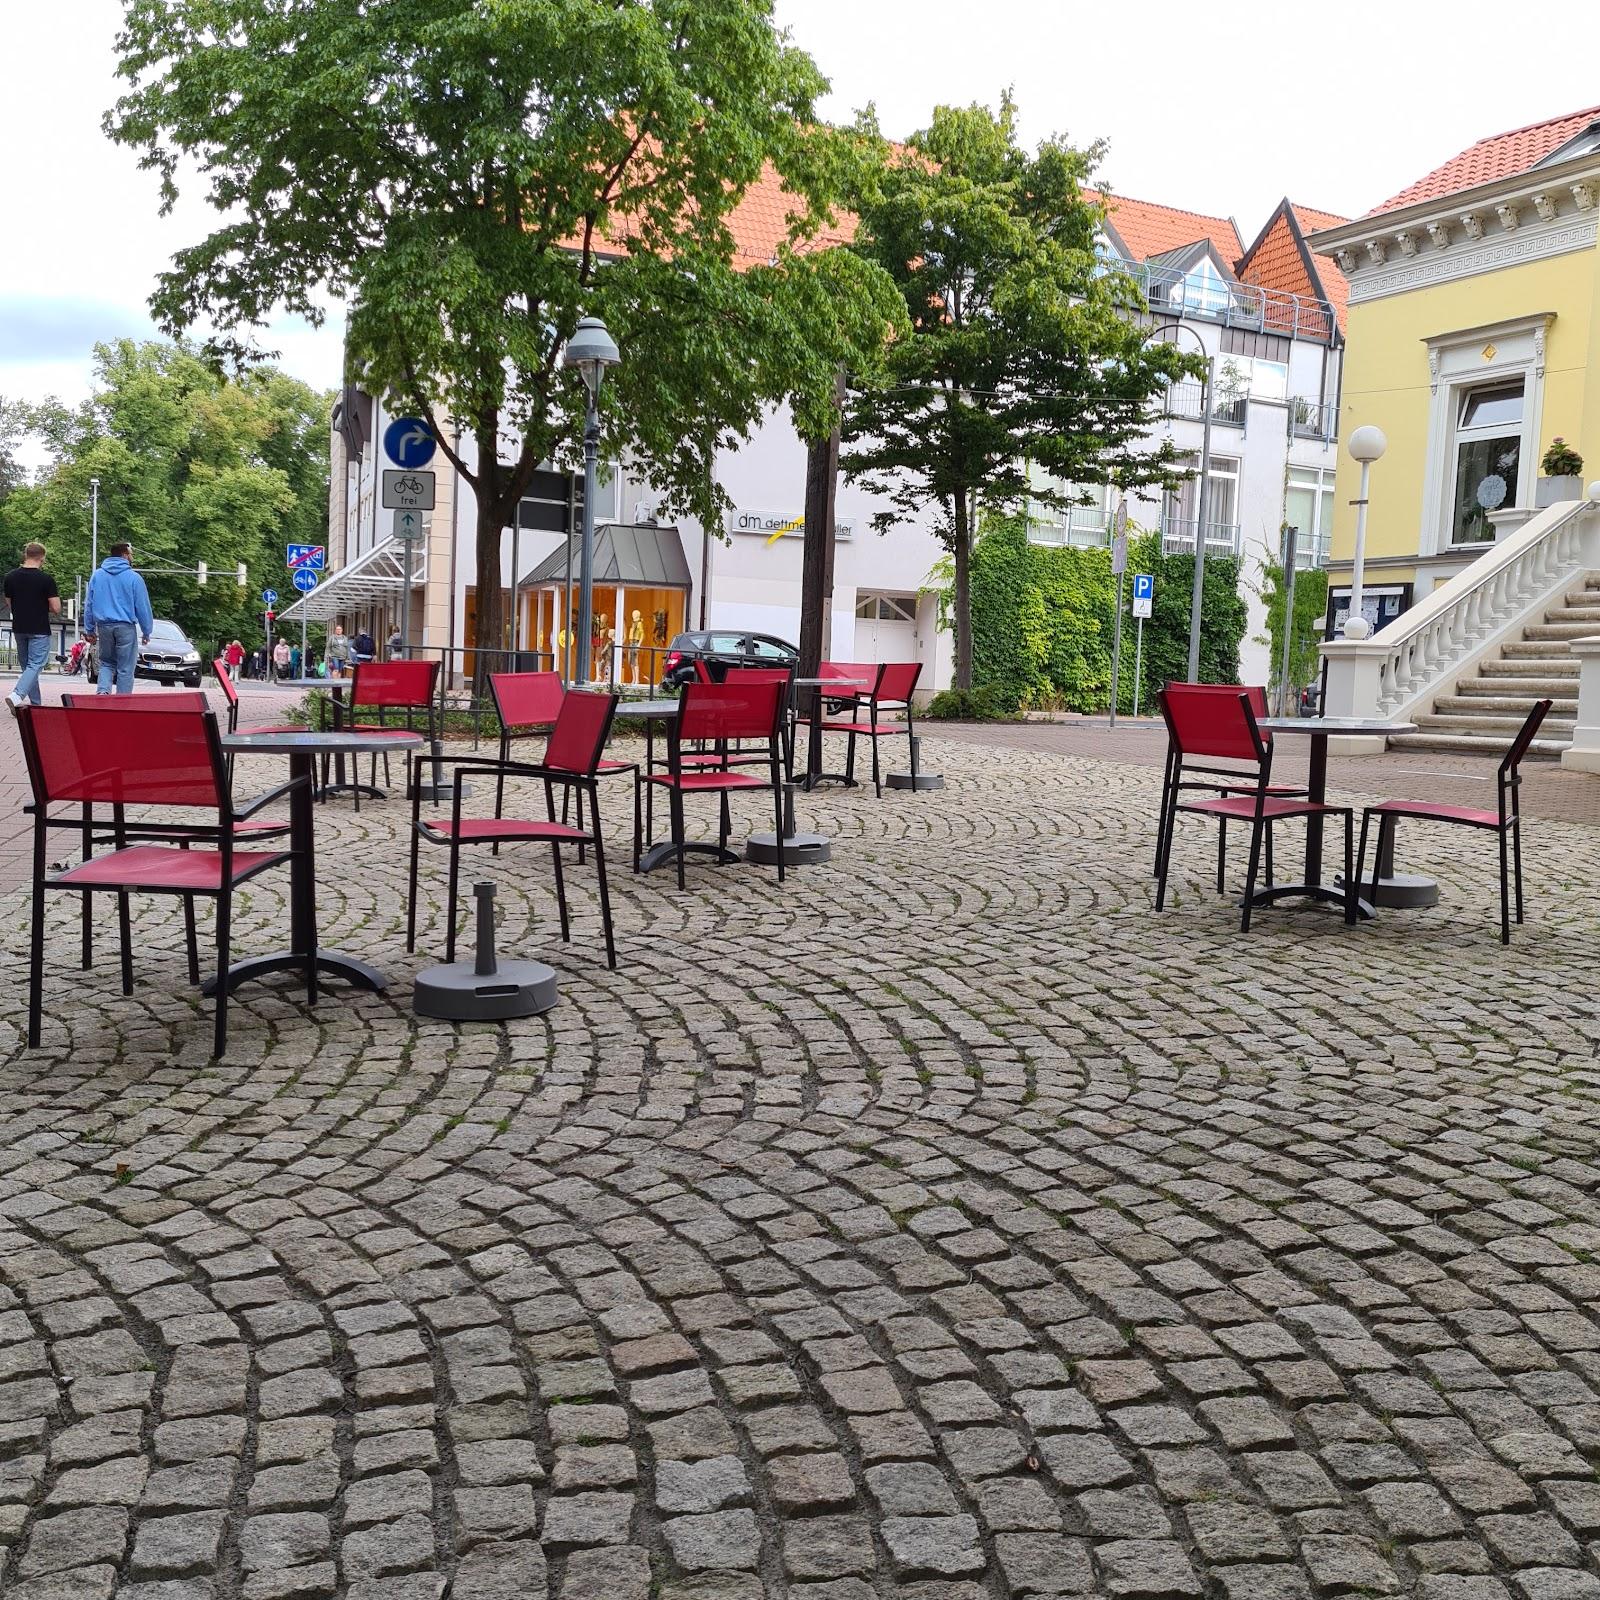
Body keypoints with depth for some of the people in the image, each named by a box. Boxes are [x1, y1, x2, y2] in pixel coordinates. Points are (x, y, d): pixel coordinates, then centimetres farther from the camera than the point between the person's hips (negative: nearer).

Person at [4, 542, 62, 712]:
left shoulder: (10, 577, 3)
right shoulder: (46, 579, -12)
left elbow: (10, 603, 13)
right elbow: (56, 609, -12)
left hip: (18, 629, 5)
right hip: (39, 630, -5)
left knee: (26, 665, 15)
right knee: (35, 666, -4)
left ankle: (37, 704, 19)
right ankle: (17, 696, -23)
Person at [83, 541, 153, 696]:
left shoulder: (97, 576, 7)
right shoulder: (134, 578, -6)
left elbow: (89, 604, 11)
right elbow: (143, 607, -5)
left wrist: (89, 629, 17)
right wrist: (146, 631, 4)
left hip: (104, 627, 4)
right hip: (126, 627, -4)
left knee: (107, 663, 18)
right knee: (125, 669, 2)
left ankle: (103, 690, -6)